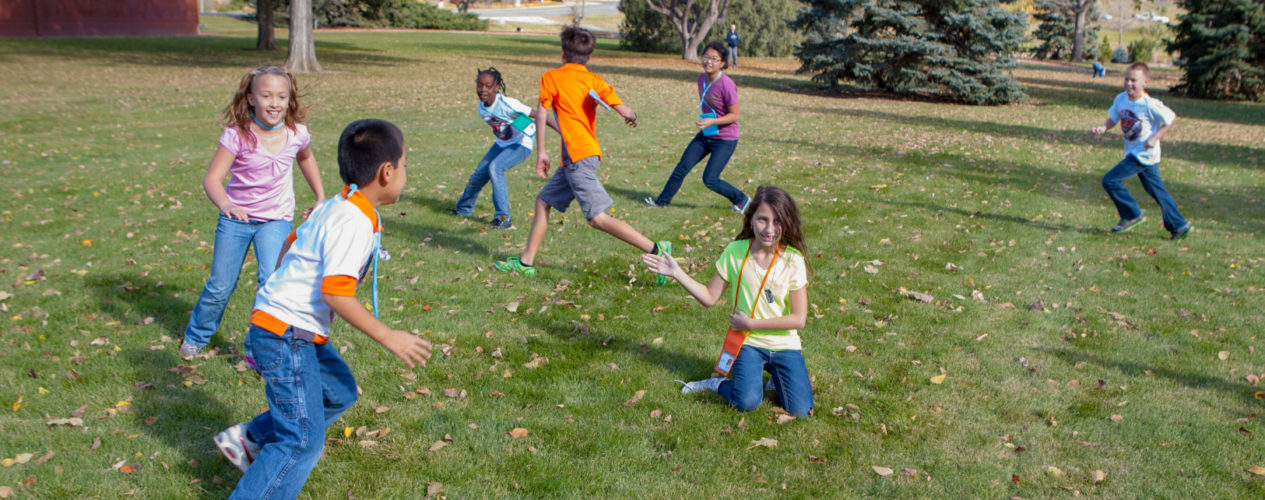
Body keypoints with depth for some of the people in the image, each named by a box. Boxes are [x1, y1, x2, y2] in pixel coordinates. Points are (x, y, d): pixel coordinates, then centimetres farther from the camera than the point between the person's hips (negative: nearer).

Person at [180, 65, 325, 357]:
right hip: (236, 216, -1)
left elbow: (305, 158, 17)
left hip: (276, 220, 1)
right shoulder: (237, 134, -18)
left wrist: (320, 197, 15)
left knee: (271, 281, -20)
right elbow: (212, 178, -24)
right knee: (220, 287, 8)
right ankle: (196, 336, 37)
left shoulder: (296, 133, -8)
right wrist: (225, 205, -45)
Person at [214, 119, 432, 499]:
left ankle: (250, 439, 29)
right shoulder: (356, 222, -22)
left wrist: (287, 288, 36)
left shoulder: (336, 207, 8)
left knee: (339, 393, 24)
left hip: (297, 332, 10)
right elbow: (336, 293, -27)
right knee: (304, 442, -9)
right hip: (286, 337, -10)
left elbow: (291, 243, 21)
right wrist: (388, 338, -21)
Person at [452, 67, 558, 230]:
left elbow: (538, 115, -31)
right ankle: (464, 208, 35)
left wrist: (563, 131, -36)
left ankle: (503, 218, -24)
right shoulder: (481, 108, -7)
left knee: (495, 168, -28)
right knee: (480, 173, 7)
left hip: (522, 144, -7)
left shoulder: (507, 104, -29)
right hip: (502, 143, 7)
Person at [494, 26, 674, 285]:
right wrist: (632, 118, 20)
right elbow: (625, 112, -3)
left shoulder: (551, 77, 0)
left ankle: (655, 249, -18)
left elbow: (541, 113, -6)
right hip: (588, 153, 8)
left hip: (578, 155, -8)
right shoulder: (595, 81, 8)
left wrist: (541, 152, 0)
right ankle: (526, 262, 23)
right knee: (543, 201, 18)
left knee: (598, 218, -11)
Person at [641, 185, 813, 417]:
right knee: (746, 402, -27)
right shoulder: (735, 252, -4)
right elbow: (709, 297, 1)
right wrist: (677, 273, -8)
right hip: (748, 343, -1)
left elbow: (798, 319, -10)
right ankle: (718, 384, 5)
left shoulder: (793, 260, -9)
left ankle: (776, 375, 14)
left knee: (800, 410, -15)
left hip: (784, 345, 1)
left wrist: (750, 323, -14)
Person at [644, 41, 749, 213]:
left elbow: (734, 115, -17)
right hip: (705, 135, 7)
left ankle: (741, 199, 13)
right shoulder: (702, 79, 0)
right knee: (682, 168, 8)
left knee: (710, 180, -9)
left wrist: (712, 121, -27)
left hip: (725, 140, -7)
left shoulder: (726, 85, -23)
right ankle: (662, 200, 23)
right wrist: (703, 119, 1)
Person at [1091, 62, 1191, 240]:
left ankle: (1132, 215, 5)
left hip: (1145, 154, -8)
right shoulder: (1121, 99, 1)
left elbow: (1171, 119, -11)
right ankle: (1178, 225, 25)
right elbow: (1113, 118, 11)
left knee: (1110, 180, -12)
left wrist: (1155, 138, -17)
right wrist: (1103, 127, -10)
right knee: (1157, 190, 15)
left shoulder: (1149, 104, -19)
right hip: (1133, 152, 8)